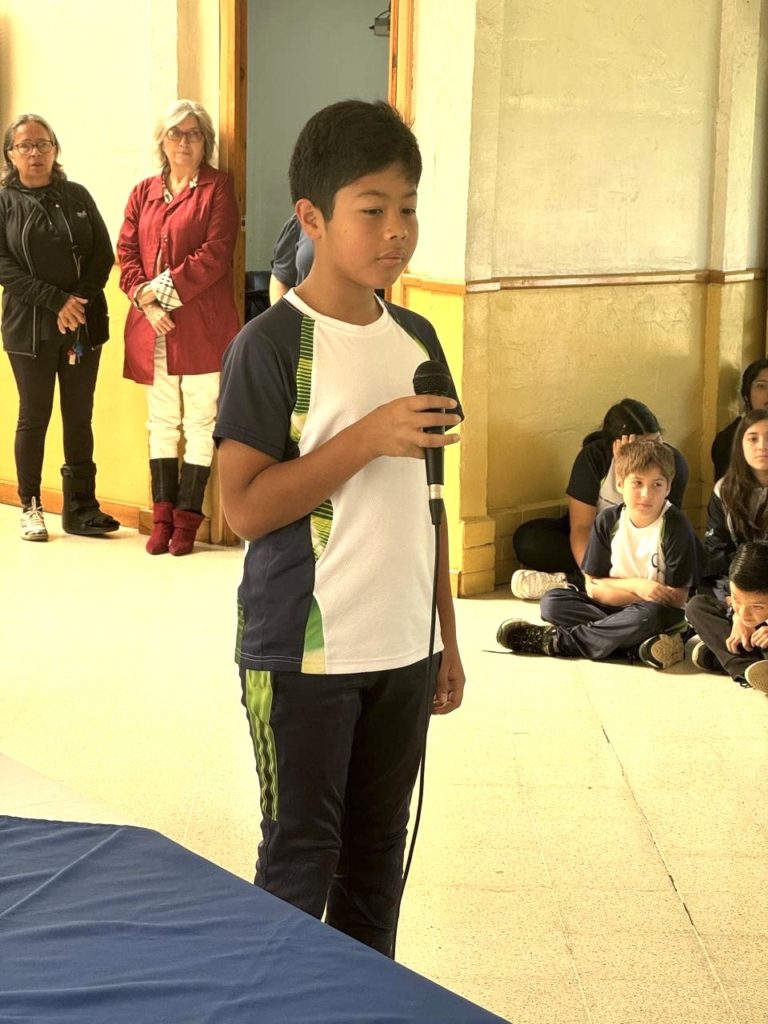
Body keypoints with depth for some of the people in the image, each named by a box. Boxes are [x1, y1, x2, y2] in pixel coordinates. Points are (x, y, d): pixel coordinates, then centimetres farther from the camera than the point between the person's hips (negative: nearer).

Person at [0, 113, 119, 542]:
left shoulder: (77, 196, 8)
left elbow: (104, 254, 4)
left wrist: (79, 301, -10)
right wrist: (56, 301, -15)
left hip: (84, 324, 2)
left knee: (80, 417, 5)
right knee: (34, 417, 3)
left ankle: (80, 507, 11)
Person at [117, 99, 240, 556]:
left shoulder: (218, 187, 0)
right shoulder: (143, 193, 13)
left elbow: (216, 255, -10)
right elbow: (127, 254, 7)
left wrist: (164, 288, -13)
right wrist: (145, 300, -9)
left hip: (202, 326, -4)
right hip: (153, 329, 4)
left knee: (200, 423, 0)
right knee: (162, 423, 9)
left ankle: (187, 518, 8)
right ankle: (163, 517, 15)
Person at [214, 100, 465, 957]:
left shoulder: (416, 339, 8)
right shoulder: (271, 346, -11)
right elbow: (245, 507, -17)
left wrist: (447, 638, 14)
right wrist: (368, 438, -21)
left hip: (404, 649, 6)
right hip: (305, 654, -6)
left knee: (379, 851, 15)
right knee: (301, 856, 5)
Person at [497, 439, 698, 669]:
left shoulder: (676, 527, -15)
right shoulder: (608, 521, -3)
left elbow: (676, 599, -15)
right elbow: (593, 587, 1)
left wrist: (617, 589, -15)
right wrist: (635, 585, -15)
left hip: (661, 616, -5)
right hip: (613, 609, 5)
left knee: (649, 614, -39)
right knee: (552, 601, -14)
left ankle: (558, 640, -24)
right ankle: (639, 647, -29)